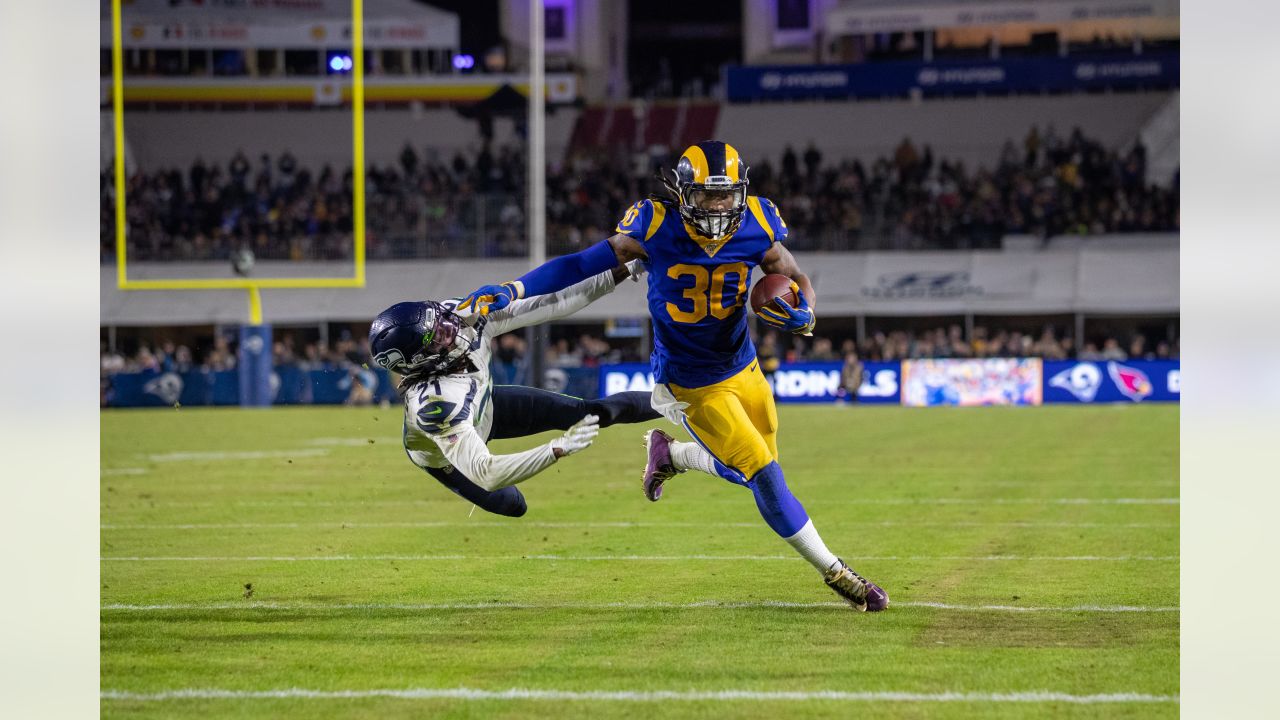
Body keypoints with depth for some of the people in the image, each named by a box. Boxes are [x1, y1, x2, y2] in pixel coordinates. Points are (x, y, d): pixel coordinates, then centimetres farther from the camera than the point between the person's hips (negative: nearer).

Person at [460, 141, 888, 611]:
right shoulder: (655, 228, -22)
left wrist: (800, 316, -22)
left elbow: (798, 280, 1)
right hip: (693, 387, -5)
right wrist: (511, 291, -20)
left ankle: (668, 454, 40)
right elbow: (583, 265, -12)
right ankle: (834, 572, 7)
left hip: (744, 368, 5)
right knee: (765, 476, -8)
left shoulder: (756, 229, -14)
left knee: (756, 467, 16)